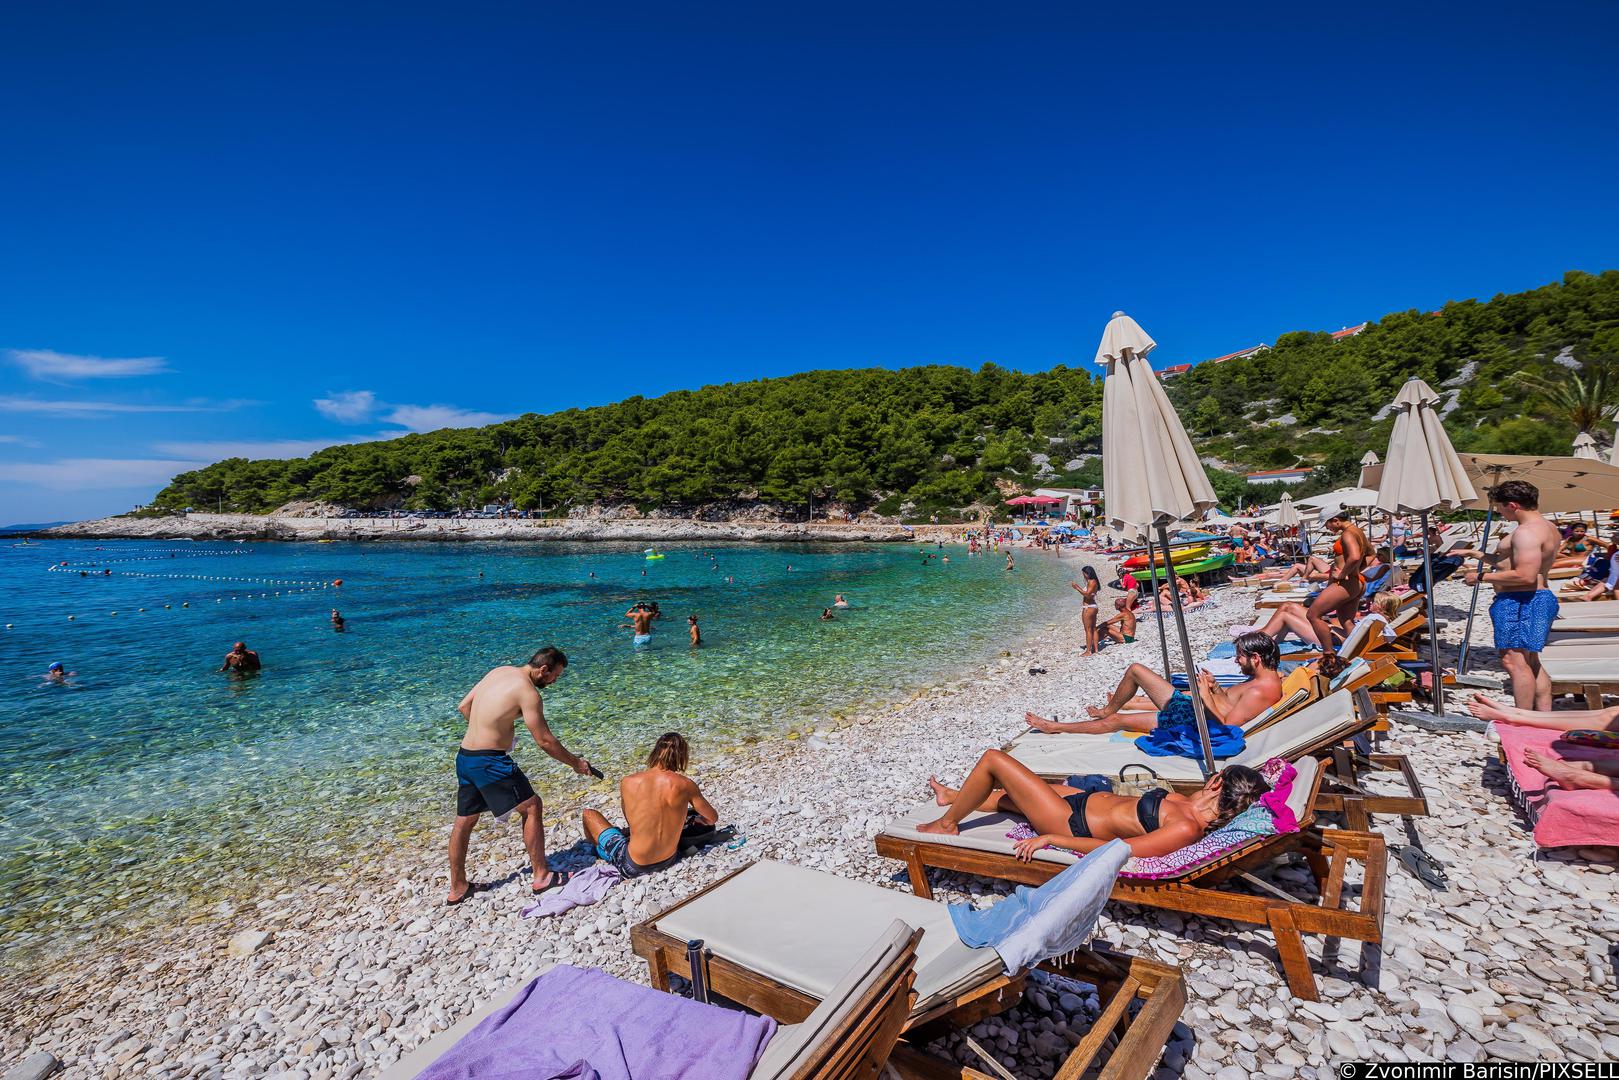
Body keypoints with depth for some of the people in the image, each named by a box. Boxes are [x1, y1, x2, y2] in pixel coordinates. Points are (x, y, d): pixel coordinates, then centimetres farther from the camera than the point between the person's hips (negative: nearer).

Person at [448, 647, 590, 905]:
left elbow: (463, 706, 17)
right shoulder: (527, 692, -16)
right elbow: (545, 741, -13)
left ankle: (457, 888, 32)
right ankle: (541, 876, 11)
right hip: (489, 761, -9)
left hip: (465, 756, 9)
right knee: (531, 806, 4)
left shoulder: (499, 671, 8)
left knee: (464, 821, 18)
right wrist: (575, 763, -2)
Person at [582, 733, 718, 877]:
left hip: (633, 866, -3)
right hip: (669, 859, 3)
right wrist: (695, 819, 23)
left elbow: (630, 820, 6)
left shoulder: (627, 782, -14)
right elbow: (713, 818, 1)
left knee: (589, 815, 19)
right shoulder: (686, 785, -14)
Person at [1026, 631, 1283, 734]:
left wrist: (1208, 698, -26)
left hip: (1193, 721, -10)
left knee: (1119, 720, -4)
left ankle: (1055, 727, 10)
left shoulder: (1262, 690, -25)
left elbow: (1229, 723, -30)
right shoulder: (1265, 676, 6)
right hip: (1188, 702, 10)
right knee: (1135, 669, 15)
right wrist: (1215, 687, -1)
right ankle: (1108, 709, 40)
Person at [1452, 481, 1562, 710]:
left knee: (1514, 661, -9)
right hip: (1538, 599, 11)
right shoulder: (1548, 528, 18)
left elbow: (1525, 575, -26)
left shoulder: (1527, 532, -18)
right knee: (1530, 662, 18)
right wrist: (1476, 554, 25)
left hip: (1520, 602, -11)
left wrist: (1482, 577, -17)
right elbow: (1512, 563, 25)